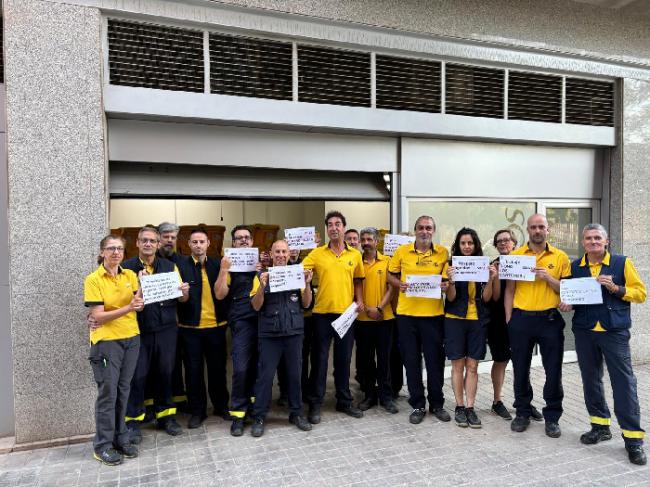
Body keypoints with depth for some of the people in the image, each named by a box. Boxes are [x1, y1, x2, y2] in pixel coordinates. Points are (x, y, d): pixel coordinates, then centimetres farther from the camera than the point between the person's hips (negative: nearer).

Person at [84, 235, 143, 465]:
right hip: (106, 341, -4)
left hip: (131, 338, 4)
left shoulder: (130, 275, 4)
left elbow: (138, 304, 0)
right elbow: (98, 316, -14)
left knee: (123, 390, 11)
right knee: (107, 392, 0)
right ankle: (102, 445, 14)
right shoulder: (93, 279, -9)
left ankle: (121, 438, 24)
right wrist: (128, 308, -26)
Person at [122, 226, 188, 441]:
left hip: (166, 329, 2)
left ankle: (165, 415, 26)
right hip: (139, 329, -2)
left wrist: (184, 291, -15)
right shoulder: (127, 267, 0)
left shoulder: (170, 266, 7)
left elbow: (182, 299, 7)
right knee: (137, 375, 3)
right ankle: (133, 420, 19)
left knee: (164, 373, 11)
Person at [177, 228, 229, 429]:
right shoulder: (181, 265, -3)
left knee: (218, 367, 11)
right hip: (191, 327, -2)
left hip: (215, 325, 2)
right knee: (194, 369, 8)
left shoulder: (217, 264, 5)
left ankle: (221, 405, 29)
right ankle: (197, 411, 23)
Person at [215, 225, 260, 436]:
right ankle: (238, 414, 4)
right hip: (242, 321, -3)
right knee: (241, 368, -8)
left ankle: (252, 401, 27)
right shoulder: (229, 264, 5)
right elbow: (220, 294, -4)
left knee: (257, 365, 9)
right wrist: (224, 270, -15)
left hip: (263, 319, 3)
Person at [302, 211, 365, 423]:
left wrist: (359, 300, 3)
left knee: (344, 359, 13)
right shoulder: (317, 253, 0)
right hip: (323, 312, -2)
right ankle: (315, 404, 16)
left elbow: (358, 280, 15)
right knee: (319, 359, 5)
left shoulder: (355, 255, 6)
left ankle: (344, 401, 27)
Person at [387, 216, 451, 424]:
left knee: (435, 360, 8)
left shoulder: (443, 253, 3)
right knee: (411, 361, 8)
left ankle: (437, 404, 27)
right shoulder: (402, 251, 2)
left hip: (433, 314, 0)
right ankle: (417, 405, 23)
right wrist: (399, 284, -11)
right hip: (406, 313, 0)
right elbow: (391, 275, 9)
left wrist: (446, 285, -12)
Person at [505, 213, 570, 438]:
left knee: (553, 371, 6)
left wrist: (549, 278, -13)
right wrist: (508, 320, 0)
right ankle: (522, 413, 26)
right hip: (521, 319, 0)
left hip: (550, 320, 0)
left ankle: (552, 417, 22)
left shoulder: (560, 257, 4)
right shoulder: (515, 255, 3)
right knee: (520, 369, 10)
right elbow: (509, 290, 4)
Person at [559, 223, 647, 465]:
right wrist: (567, 304, -3)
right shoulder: (575, 267, 9)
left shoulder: (622, 263, 1)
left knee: (624, 382, -4)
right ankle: (600, 426, 26)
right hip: (584, 332, 4)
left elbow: (640, 293, 1)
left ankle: (633, 438, 4)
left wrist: (616, 289, -15)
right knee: (590, 380, 11)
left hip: (615, 331, -3)